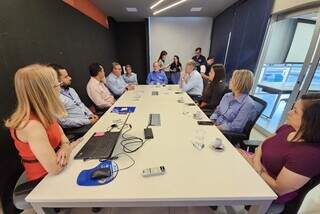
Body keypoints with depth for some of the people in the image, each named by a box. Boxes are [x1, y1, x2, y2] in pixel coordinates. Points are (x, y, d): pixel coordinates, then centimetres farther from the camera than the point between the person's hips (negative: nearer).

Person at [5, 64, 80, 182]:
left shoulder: (42, 113, -7)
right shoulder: (31, 125, -33)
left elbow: (61, 134, 5)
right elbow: (55, 168, -32)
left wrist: (65, 146, -17)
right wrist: (70, 147, -14)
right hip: (44, 179, -6)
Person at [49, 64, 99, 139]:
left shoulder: (71, 90, 12)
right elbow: (64, 122, -19)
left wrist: (90, 114, 1)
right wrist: (88, 121, -19)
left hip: (88, 119, 8)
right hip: (77, 129, -8)